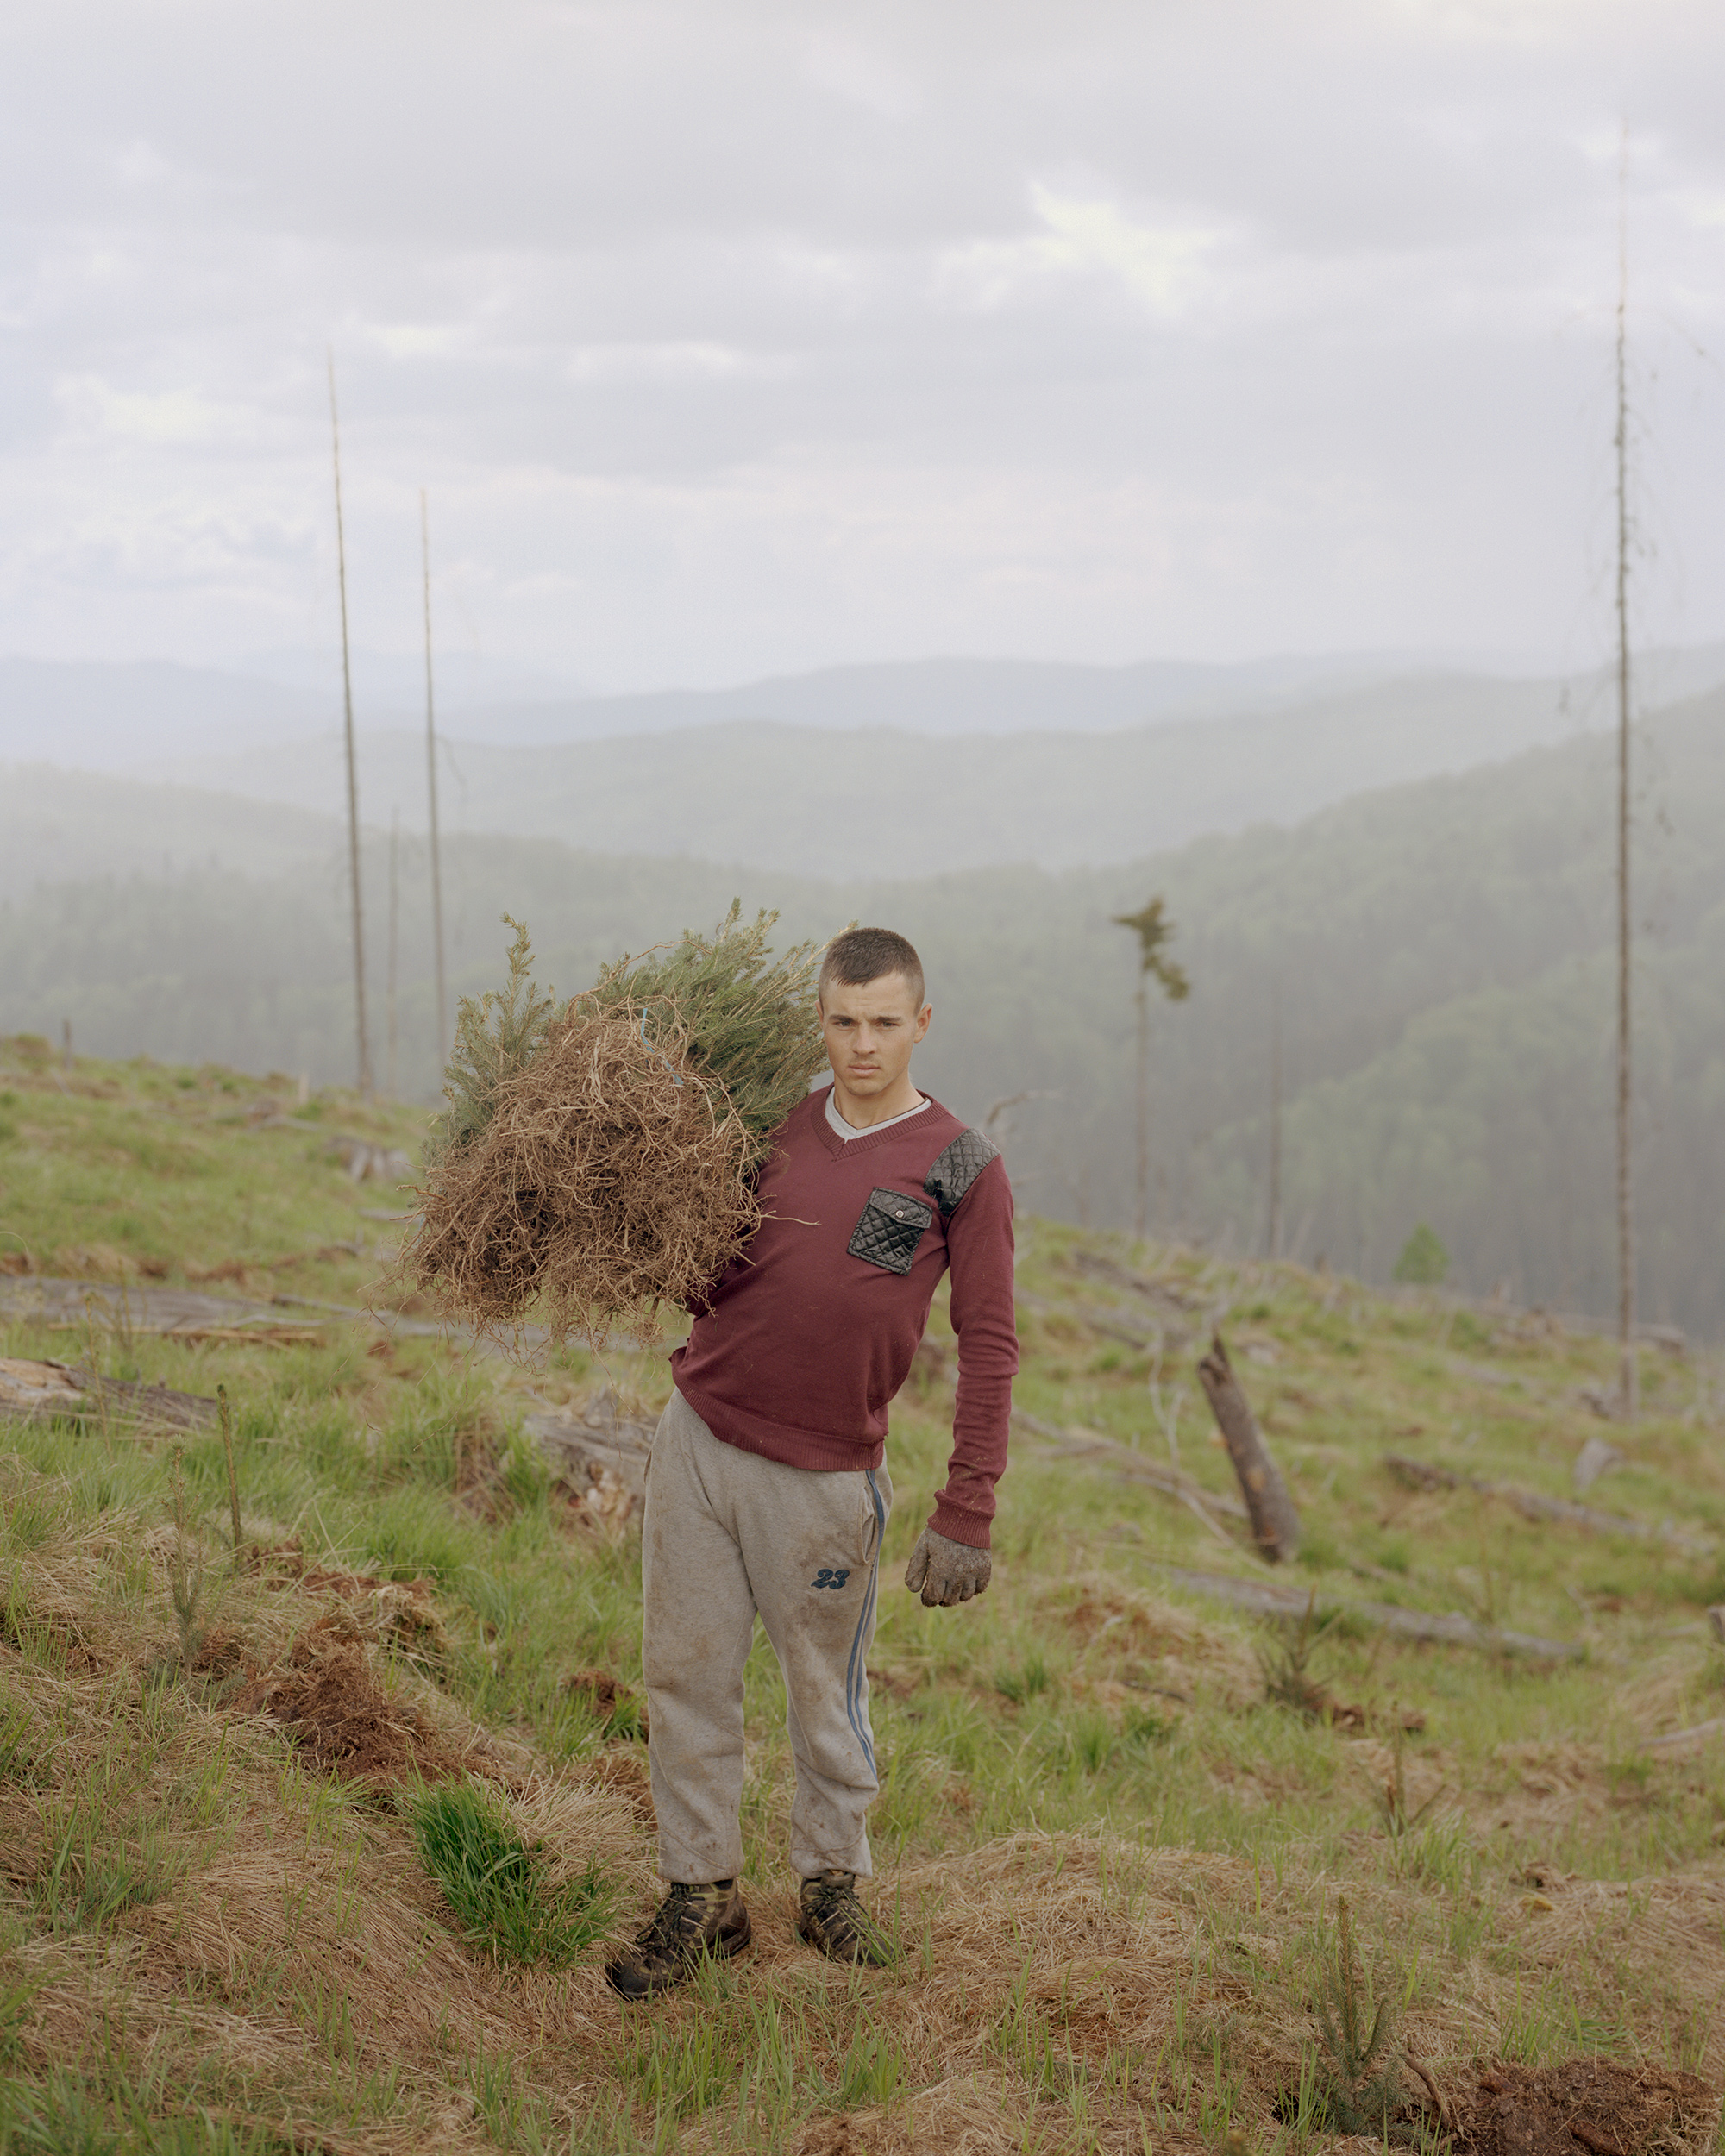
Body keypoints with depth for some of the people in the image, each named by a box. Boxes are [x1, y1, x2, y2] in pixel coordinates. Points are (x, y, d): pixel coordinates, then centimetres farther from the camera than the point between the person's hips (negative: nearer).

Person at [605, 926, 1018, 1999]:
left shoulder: (962, 1169, -5)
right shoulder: (775, 1124, 7)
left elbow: (989, 1347, -7)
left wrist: (965, 1515, -12)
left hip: (823, 1472, -3)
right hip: (699, 1436, 4)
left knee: (827, 1688, 9)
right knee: (687, 1673, 6)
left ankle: (834, 1882, 28)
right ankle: (704, 1895, 17)